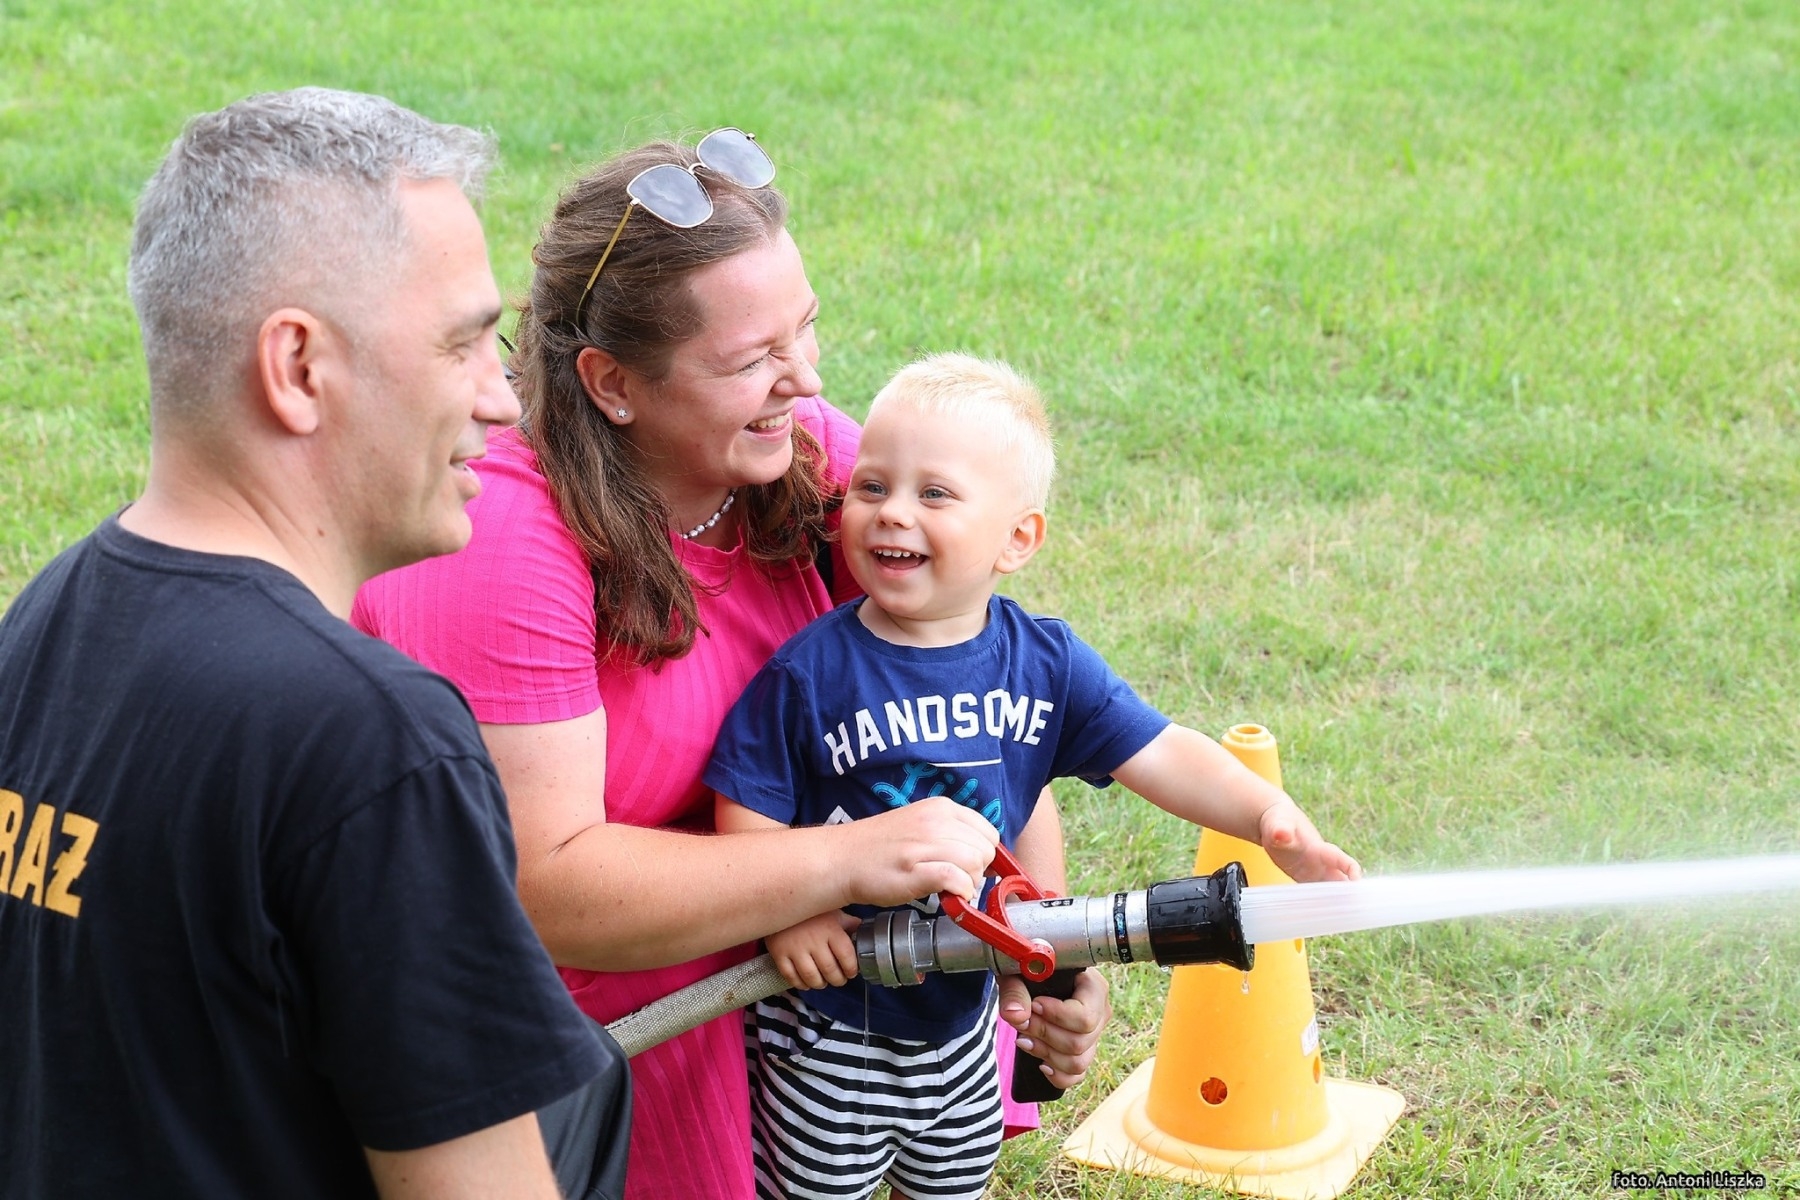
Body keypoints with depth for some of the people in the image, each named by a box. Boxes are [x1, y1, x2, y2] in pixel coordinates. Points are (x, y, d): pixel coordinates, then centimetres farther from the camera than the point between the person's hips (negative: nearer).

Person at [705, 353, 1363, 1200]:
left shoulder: (1045, 663, -8)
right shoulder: (809, 673, -18)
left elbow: (1159, 753, -9)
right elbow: (747, 813, -13)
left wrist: (1266, 813, -24)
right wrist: (785, 914, -28)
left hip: (960, 1018, 4)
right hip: (826, 1032, -3)